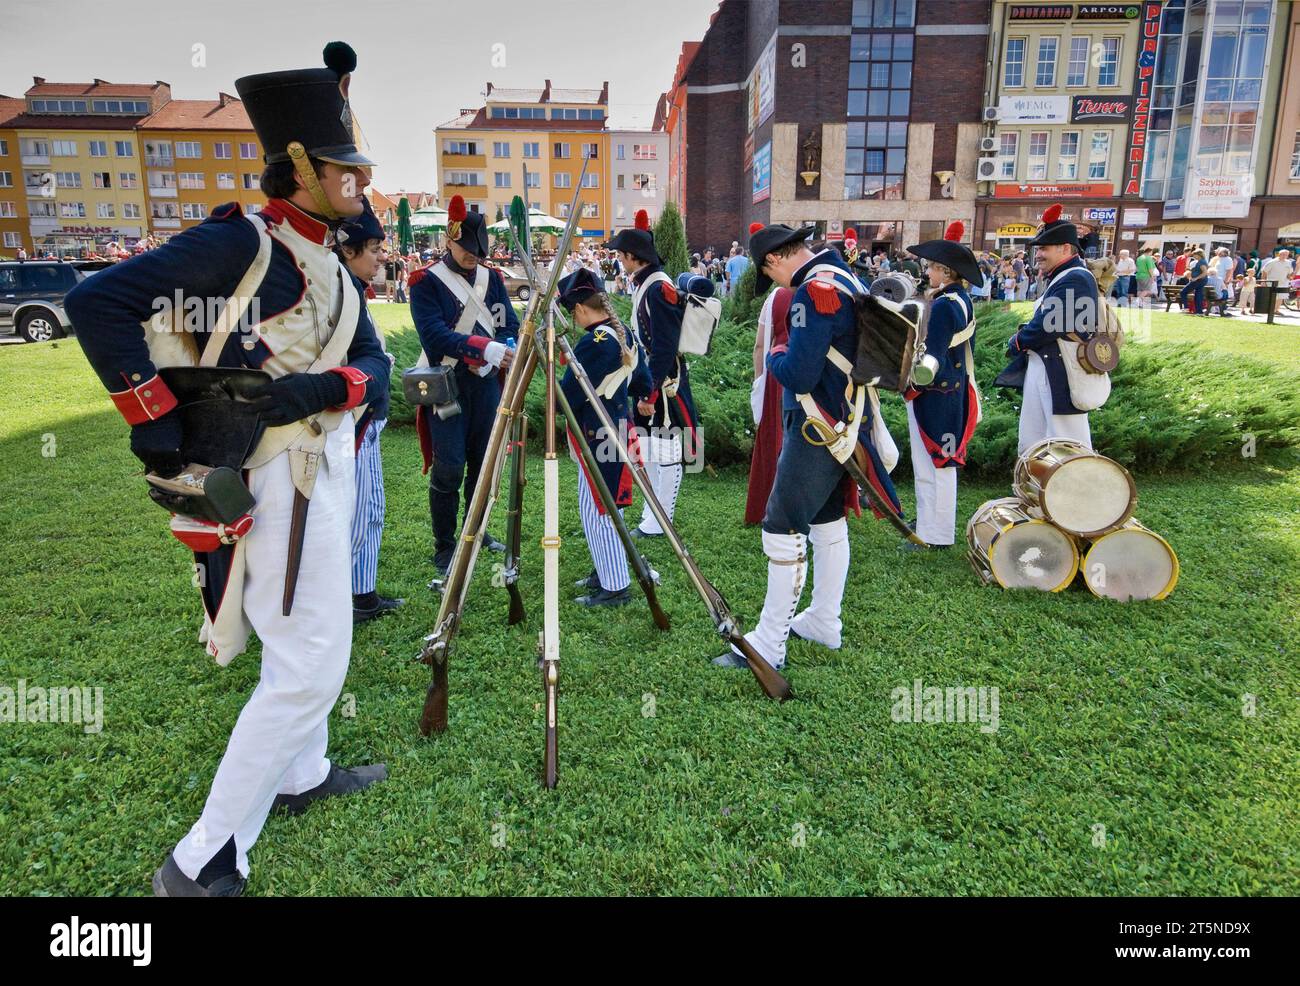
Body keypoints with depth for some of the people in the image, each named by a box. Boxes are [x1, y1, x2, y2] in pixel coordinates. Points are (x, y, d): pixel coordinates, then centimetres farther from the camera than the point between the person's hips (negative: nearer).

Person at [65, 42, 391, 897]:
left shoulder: (331, 266, 12)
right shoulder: (241, 241, -13)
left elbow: (376, 365, 3)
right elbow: (96, 301, -18)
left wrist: (328, 385, -18)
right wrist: (155, 417, -19)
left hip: (326, 464, 9)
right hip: (287, 474, -9)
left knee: (311, 635, 21)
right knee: (311, 661, -8)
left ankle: (300, 775, 42)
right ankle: (201, 864, 3)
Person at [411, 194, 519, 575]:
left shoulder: (492, 277, 9)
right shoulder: (426, 282, -7)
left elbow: (510, 325, 5)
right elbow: (435, 334, -18)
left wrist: (489, 357, -15)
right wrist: (486, 348, -28)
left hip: (486, 383, 5)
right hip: (446, 385, -5)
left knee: (483, 462, 12)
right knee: (448, 468, -5)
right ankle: (444, 548, 6)